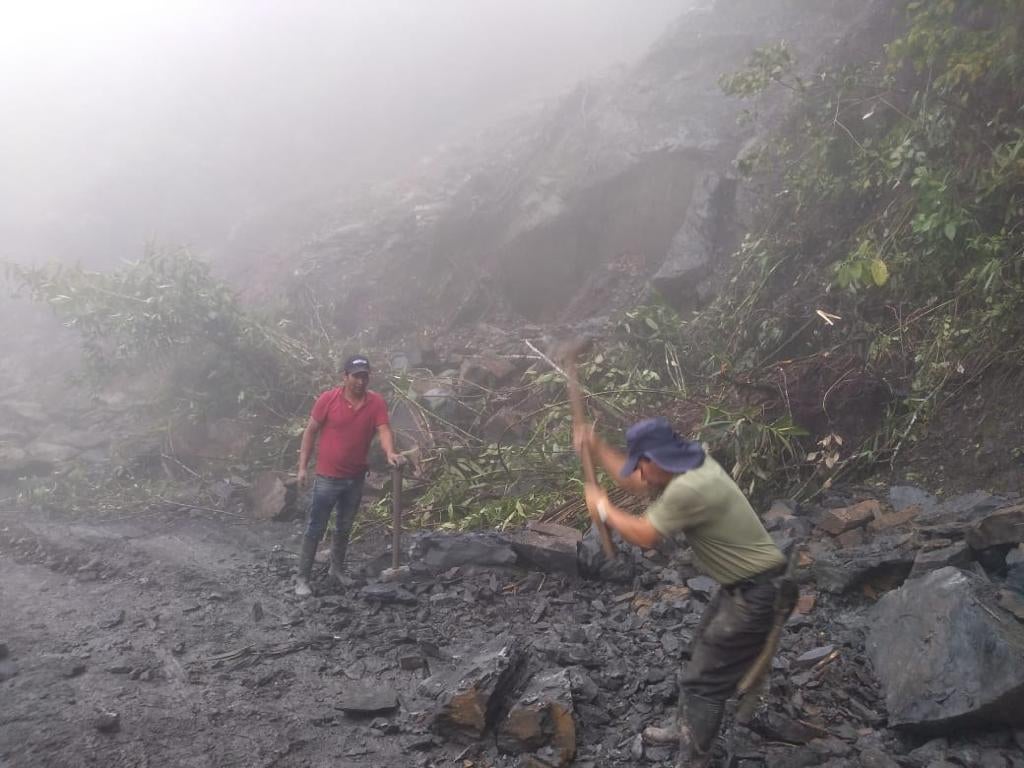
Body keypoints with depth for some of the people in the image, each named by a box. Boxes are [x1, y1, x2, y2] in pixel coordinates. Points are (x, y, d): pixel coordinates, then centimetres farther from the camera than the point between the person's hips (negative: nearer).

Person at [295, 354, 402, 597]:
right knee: (315, 529, 2)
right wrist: (302, 466, -7)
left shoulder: (376, 402, -7)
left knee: (344, 528, 19)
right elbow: (311, 431, -5)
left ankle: (337, 569, 37)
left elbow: (384, 430, -15)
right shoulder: (328, 399, -13)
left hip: (356, 478, 3)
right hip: (327, 477, -3)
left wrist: (390, 453, -36)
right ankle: (302, 578, 10)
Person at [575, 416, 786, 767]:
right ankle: (686, 729, 45)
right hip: (744, 585, 10)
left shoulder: (688, 489, -30)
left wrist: (603, 508, -4)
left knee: (702, 680, -1)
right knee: (702, 656, 26)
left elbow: (645, 536, -18)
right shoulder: (689, 466, 1)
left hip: (756, 594, -10)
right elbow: (634, 483, 16)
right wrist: (596, 447, 12)